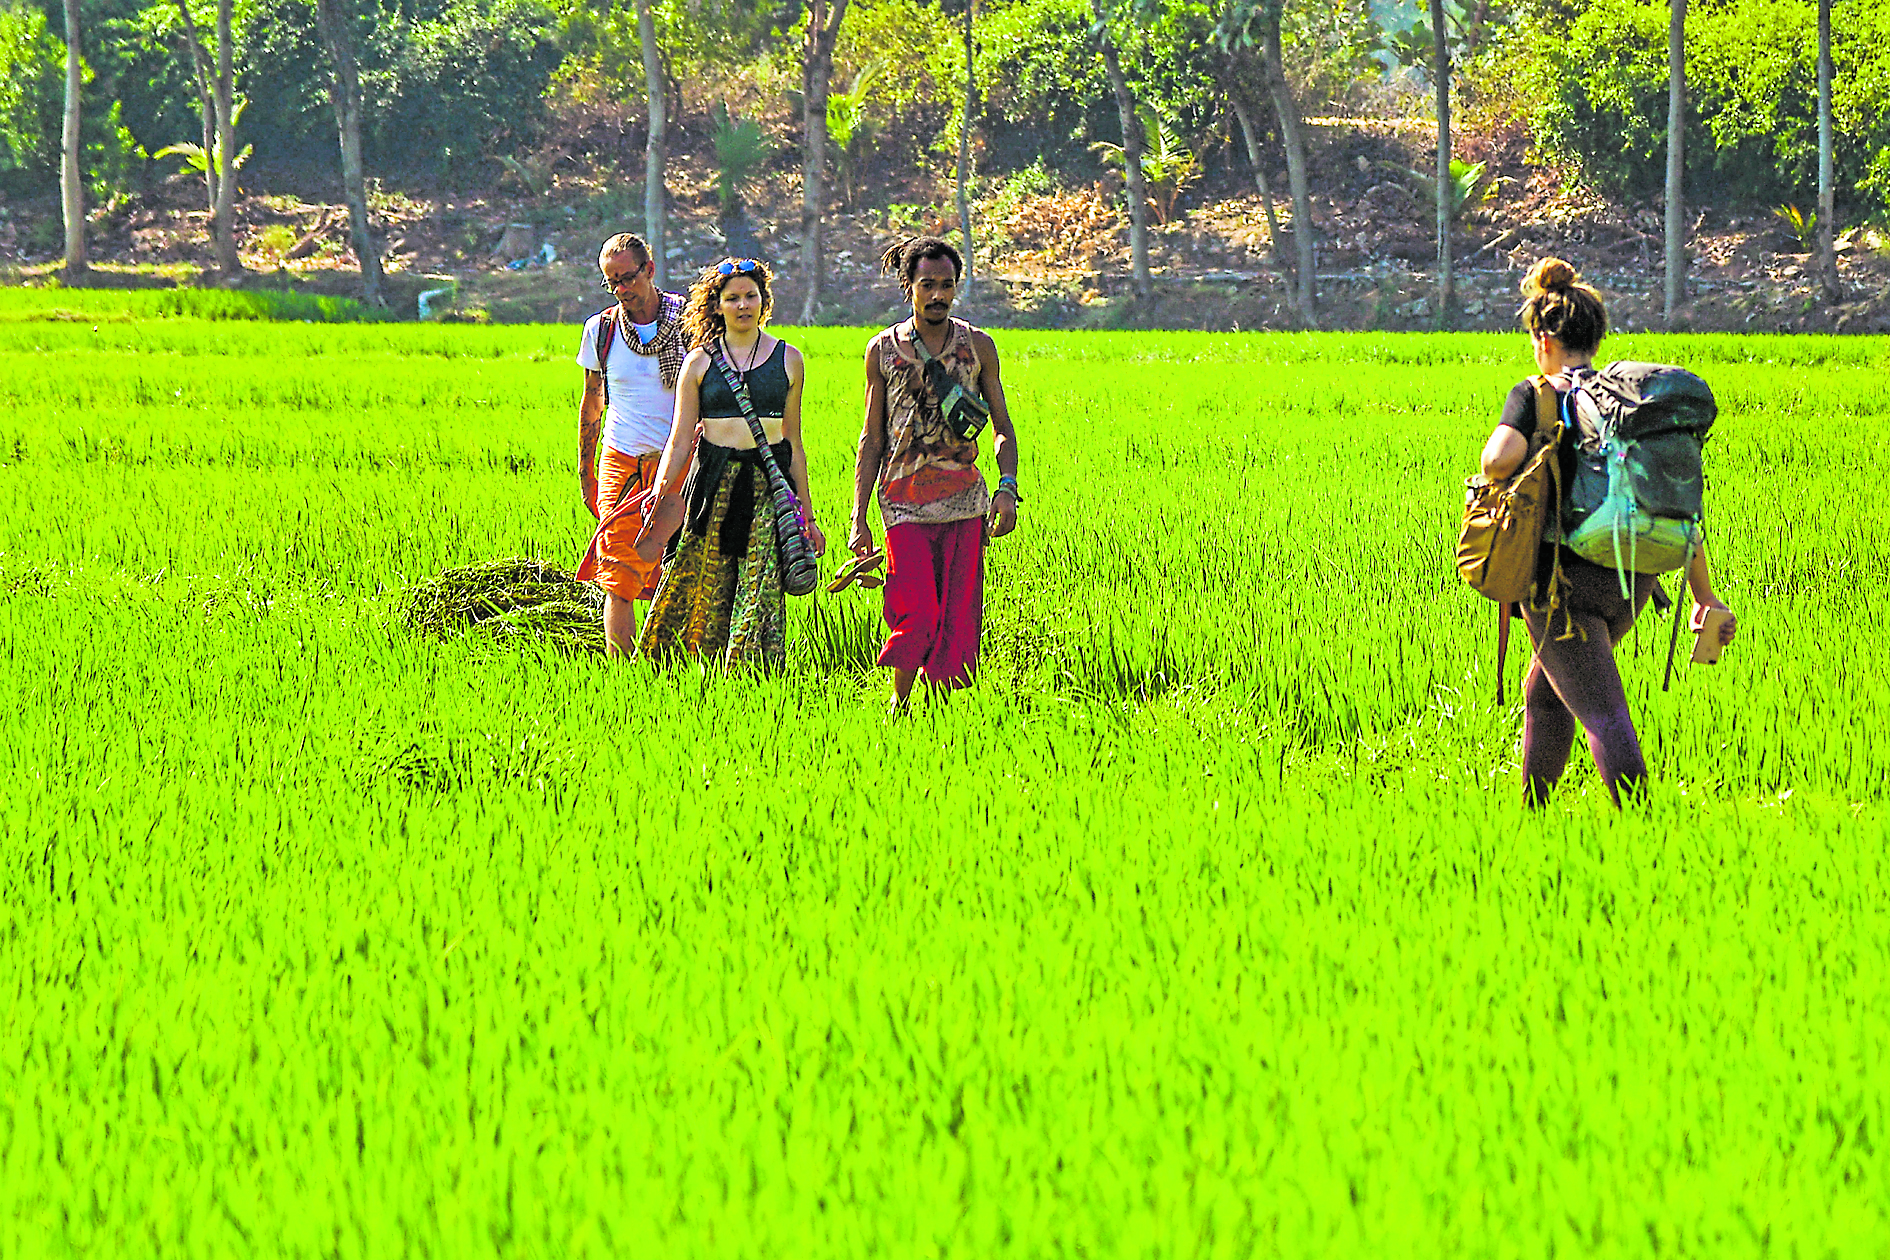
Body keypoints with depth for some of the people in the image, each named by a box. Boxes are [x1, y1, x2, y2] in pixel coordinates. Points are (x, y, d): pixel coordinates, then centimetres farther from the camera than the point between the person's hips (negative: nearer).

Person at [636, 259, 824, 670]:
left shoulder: (788, 360, 9)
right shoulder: (699, 363, 6)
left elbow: (794, 443, 13)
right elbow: (680, 440, 3)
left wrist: (806, 514, 13)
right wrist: (659, 494, -13)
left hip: (770, 482, 0)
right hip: (712, 482, 0)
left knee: (760, 591, -9)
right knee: (706, 594, -3)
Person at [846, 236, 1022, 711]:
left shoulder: (977, 346, 7)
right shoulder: (883, 350, 5)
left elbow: (1002, 426, 11)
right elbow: (871, 439, 9)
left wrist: (1008, 487, -6)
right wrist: (859, 518, 3)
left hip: (964, 499, 1)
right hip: (905, 500, -1)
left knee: (957, 615, -2)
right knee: (917, 615, -12)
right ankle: (899, 700, 8)